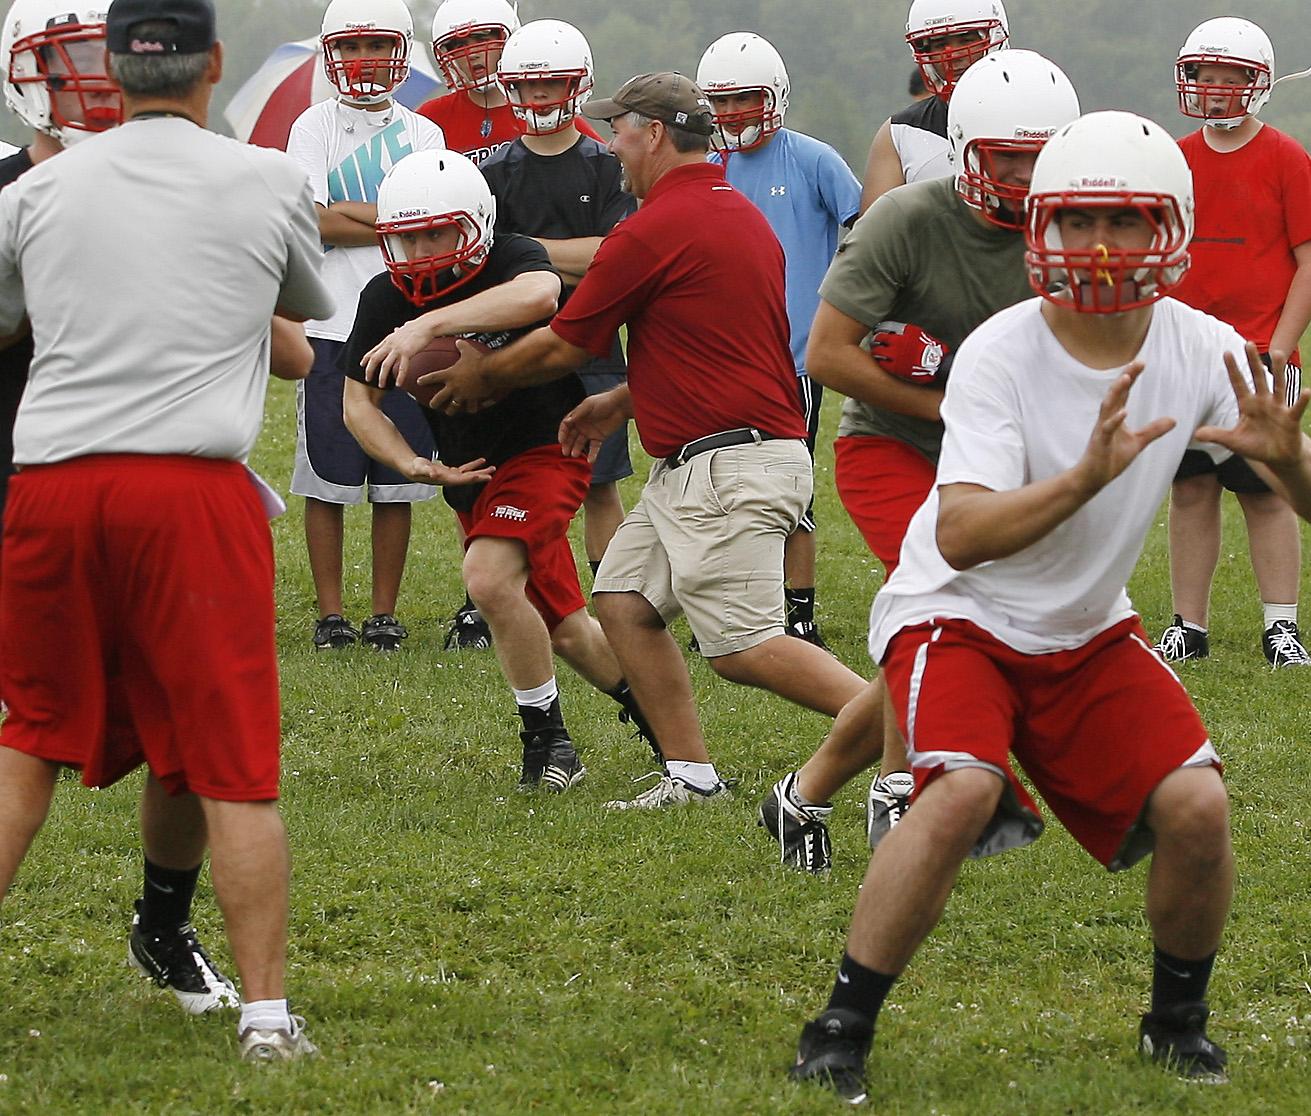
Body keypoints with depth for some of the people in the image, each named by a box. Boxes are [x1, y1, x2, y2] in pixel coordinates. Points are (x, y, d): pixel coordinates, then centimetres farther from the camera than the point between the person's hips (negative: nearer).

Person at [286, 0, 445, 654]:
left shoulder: (422, 135, 11)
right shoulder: (315, 128, 4)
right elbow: (315, 224, -9)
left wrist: (343, 215, -8)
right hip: (332, 328, -2)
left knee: (395, 482, 4)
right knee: (326, 478, 0)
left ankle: (385, 614, 11)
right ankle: (330, 613, 8)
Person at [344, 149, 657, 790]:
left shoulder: (512, 261, -21)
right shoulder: (386, 300, -7)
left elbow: (540, 293, -47)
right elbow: (359, 404, 0)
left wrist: (427, 325, -54)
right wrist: (411, 464, -19)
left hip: (545, 448, -6)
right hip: (472, 473, 6)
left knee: (490, 580, -26)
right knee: (559, 625, 12)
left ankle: (547, 739, -11)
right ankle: (646, 707, 36)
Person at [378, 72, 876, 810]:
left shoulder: (655, 230, -14)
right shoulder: (741, 217, 13)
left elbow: (562, 348, -3)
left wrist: (483, 376, 15)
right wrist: (622, 403, 30)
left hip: (728, 466, -10)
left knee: (744, 647, -13)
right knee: (625, 599, 13)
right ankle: (692, 776, 12)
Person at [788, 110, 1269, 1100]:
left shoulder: (1202, 352, -11)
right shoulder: (1002, 354, -23)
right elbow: (960, 537, -33)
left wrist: (1283, 456, -34)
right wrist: (1088, 476, -46)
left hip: (1090, 630, 4)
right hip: (962, 613, -4)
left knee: (1197, 806, -13)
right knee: (963, 792, -30)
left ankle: (1179, 1019, 14)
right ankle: (841, 1033, -17)